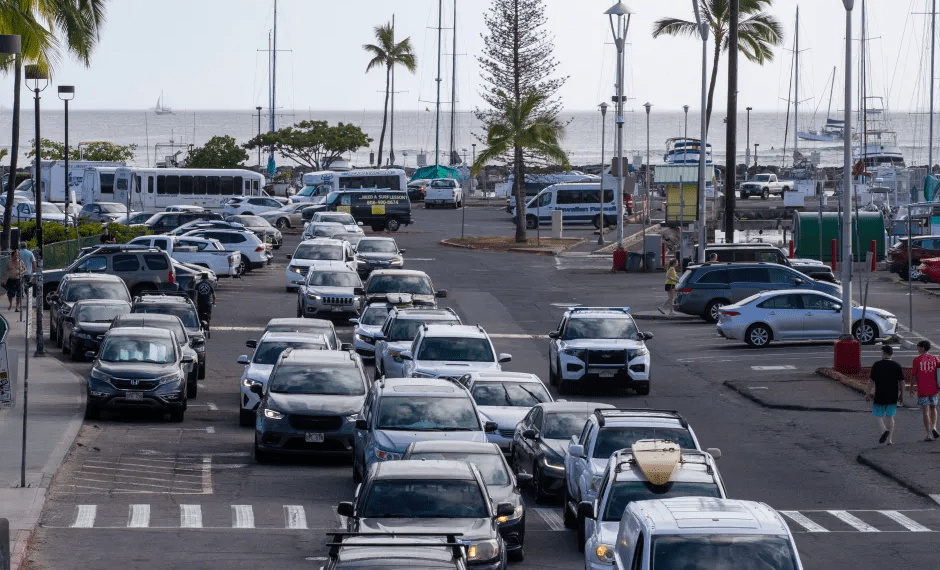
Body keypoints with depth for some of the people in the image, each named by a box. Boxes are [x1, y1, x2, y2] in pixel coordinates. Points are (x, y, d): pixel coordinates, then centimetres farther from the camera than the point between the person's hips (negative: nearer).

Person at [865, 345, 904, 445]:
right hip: (893, 397, 3)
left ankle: (884, 429, -14)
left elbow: (872, 381, -7)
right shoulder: (897, 366, 1)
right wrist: (901, 395, 12)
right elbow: (901, 382, 3)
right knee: (890, 417, 11)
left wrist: (867, 393, 2)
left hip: (880, 396, -3)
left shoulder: (877, 365, -8)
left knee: (877, 414, 12)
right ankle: (890, 439, 10)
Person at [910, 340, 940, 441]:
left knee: (925, 411, 1)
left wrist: (912, 387, 8)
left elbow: (913, 376, -5)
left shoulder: (917, 360, -7)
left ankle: (929, 434, -1)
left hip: (922, 390, -3)